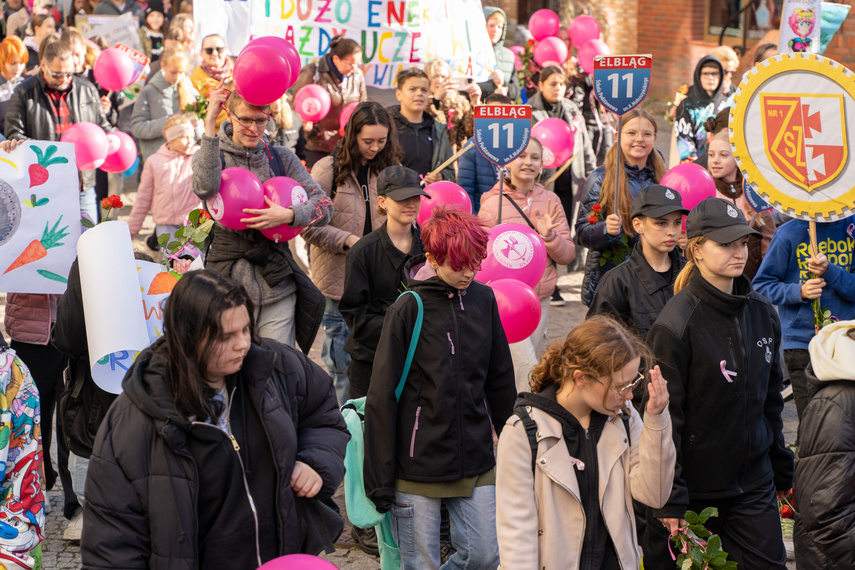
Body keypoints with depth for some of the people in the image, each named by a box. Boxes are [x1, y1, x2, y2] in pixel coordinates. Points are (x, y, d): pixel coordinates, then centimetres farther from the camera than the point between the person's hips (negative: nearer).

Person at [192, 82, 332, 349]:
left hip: (277, 281, 2)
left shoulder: (281, 158, 10)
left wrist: (288, 215, -18)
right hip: (230, 278, -2)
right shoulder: (212, 154, 3)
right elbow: (205, 188, -21)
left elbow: (324, 206, 3)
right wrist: (210, 122, -20)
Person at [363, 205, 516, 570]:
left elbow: (500, 380, 14)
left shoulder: (483, 300, 3)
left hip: (476, 464, 5)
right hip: (417, 469, -4)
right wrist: (379, 481, -11)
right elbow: (382, 399, -10)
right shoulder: (408, 310, -11)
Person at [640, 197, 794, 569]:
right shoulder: (675, 324, -14)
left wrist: (781, 468, 18)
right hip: (693, 488, -5)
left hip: (753, 484, 5)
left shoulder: (763, 314, 6)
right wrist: (669, 497, -15)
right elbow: (665, 417, -14)